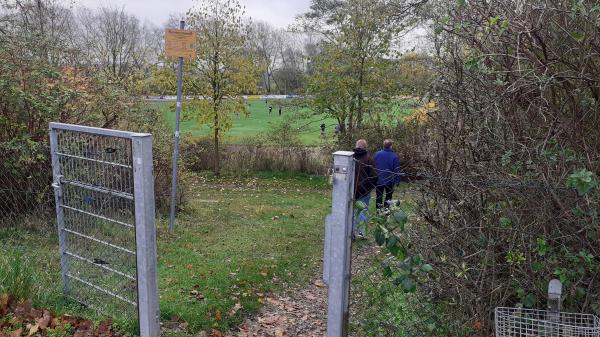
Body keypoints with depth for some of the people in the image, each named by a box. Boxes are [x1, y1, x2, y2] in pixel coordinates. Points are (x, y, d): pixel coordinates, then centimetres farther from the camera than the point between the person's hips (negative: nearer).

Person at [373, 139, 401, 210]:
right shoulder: (394, 156, -13)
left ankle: (378, 210, 17)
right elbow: (397, 170, -12)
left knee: (379, 196, 14)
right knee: (388, 196, 12)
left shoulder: (377, 154, -4)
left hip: (379, 180, 2)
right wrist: (397, 180, -3)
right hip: (389, 181, -2)